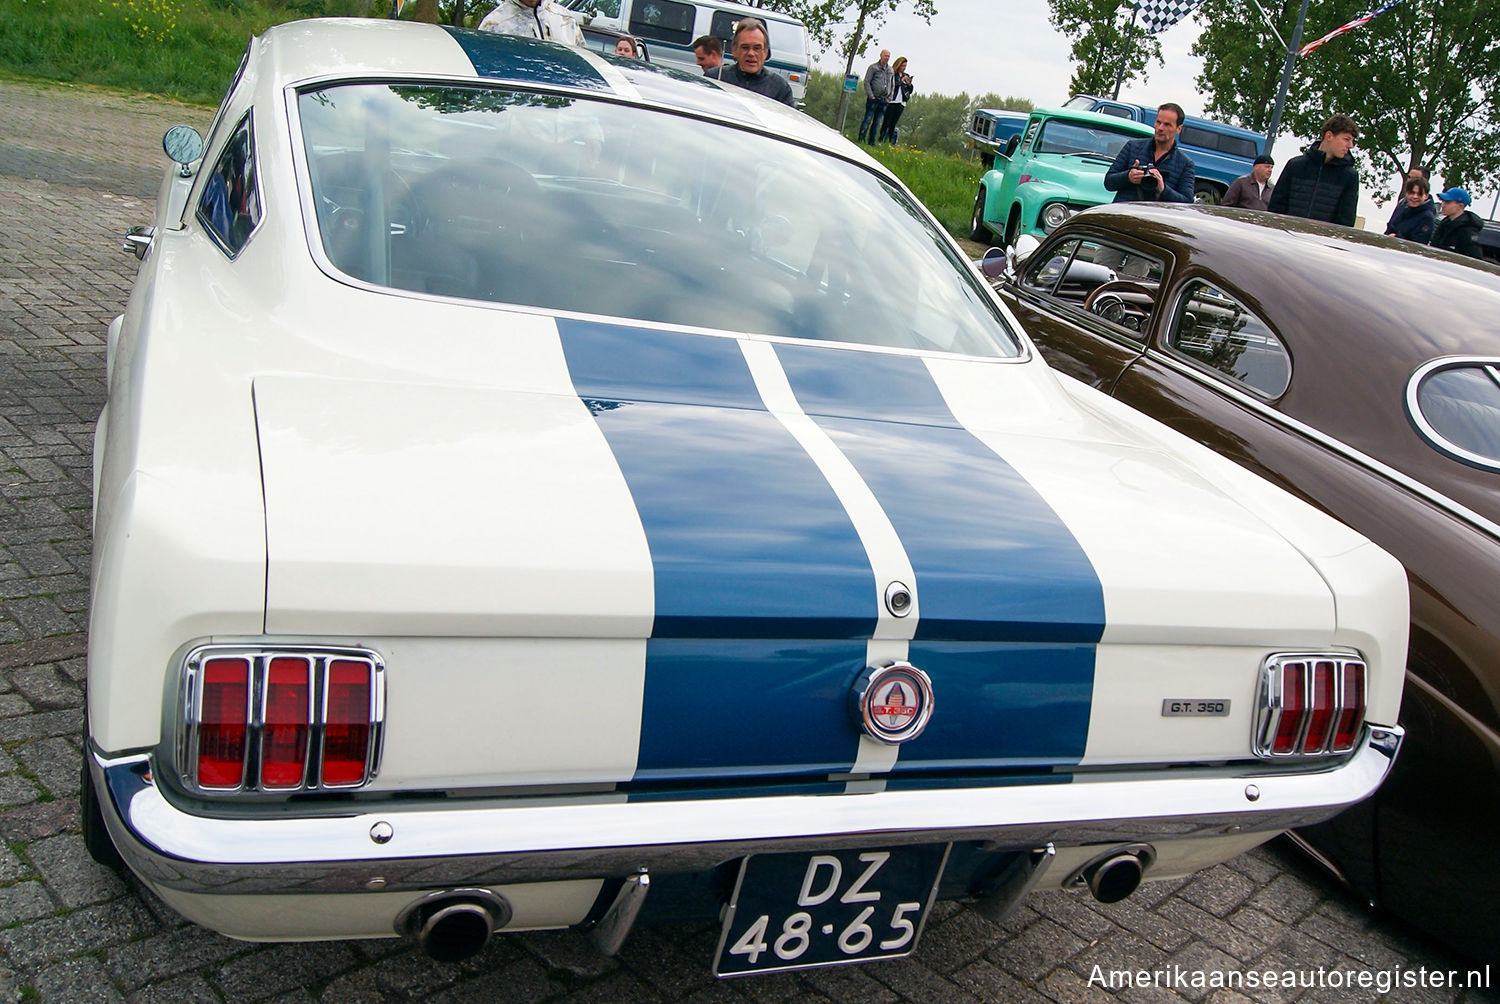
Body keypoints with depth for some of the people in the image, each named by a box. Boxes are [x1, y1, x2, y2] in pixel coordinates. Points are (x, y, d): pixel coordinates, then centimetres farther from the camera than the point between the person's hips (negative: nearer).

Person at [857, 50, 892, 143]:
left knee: (877, 122, 7)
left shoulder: (890, 70, 13)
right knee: (868, 119, -7)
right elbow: (866, 82, -5)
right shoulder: (873, 67, -2)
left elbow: (892, 84, 20)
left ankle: (872, 141, 11)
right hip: (873, 99, -5)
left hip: (884, 100, 5)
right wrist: (871, 96, -12)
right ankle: (861, 139, -4)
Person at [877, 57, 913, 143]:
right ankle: (881, 140, -3)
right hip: (891, 101, -5)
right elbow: (889, 86, -15)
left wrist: (909, 84, -3)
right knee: (886, 122, -5)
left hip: (901, 103, 5)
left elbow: (910, 91, 17)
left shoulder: (906, 76, 16)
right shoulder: (891, 73, -3)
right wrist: (901, 80, -12)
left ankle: (891, 142, 5)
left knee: (893, 124, 5)